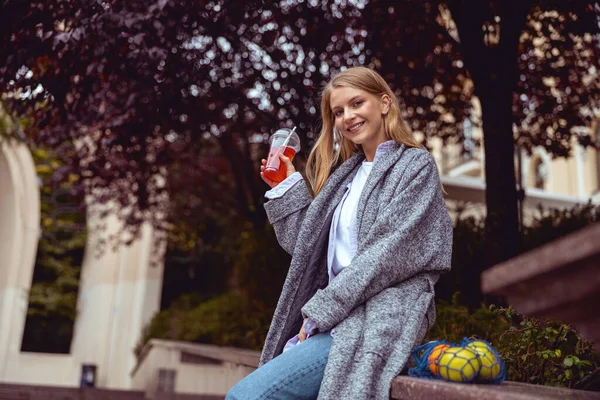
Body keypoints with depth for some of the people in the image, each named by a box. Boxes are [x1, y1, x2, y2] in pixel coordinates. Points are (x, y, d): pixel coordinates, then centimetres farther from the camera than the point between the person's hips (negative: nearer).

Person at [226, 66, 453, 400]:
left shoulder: (416, 165, 0)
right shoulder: (346, 174, 21)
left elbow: (391, 252, -12)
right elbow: (309, 247, 19)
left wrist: (321, 309, -13)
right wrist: (287, 186, 13)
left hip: (380, 321, -7)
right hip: (340, 315, 7)